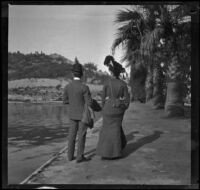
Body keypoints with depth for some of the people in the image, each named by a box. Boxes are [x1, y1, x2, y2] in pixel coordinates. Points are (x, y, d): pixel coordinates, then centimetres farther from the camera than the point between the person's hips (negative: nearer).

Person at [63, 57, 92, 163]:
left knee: (72, 135, 13)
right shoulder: (84, 87, -21)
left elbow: (65, 101, 5)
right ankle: (80, 157, 7)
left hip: (72, 114, 5)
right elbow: (89, 103, -18)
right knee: (81, 135, 2)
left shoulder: (67, 86, -5)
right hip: (83, 114, -5)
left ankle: (70, 155, 18)